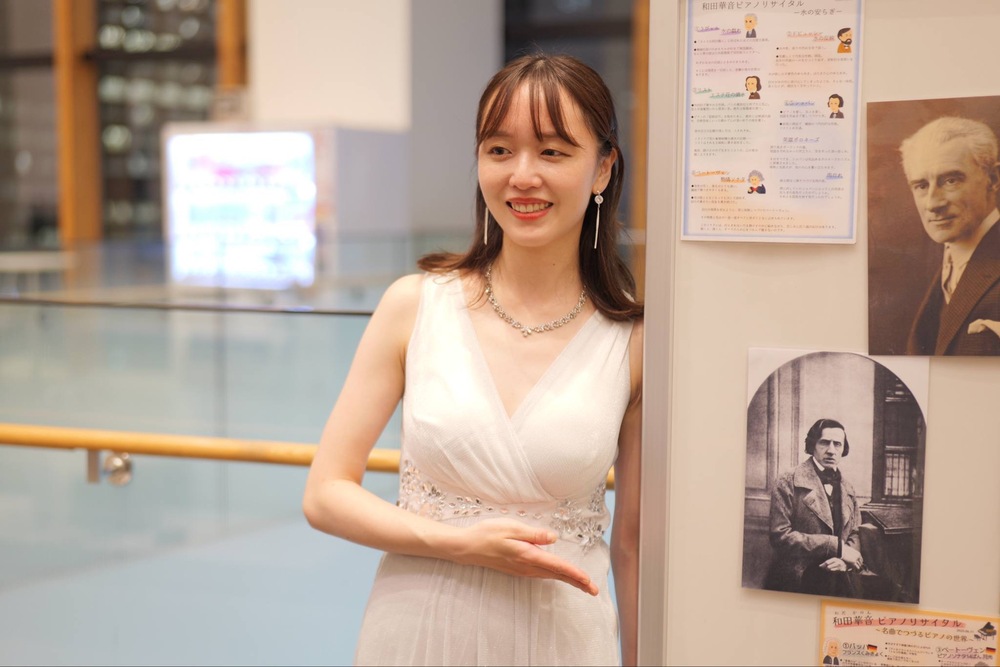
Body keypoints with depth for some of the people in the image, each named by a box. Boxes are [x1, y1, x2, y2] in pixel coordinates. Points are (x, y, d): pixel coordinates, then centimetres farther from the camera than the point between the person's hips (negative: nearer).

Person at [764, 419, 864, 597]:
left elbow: (855, 535, 15)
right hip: (794, 583, -5)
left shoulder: (848, 490, 12)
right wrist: (835, 546, -16)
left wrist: (846, 559, -9)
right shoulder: (789, 482, -6)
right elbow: (780, 535, -14)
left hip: (837, 586, 5)